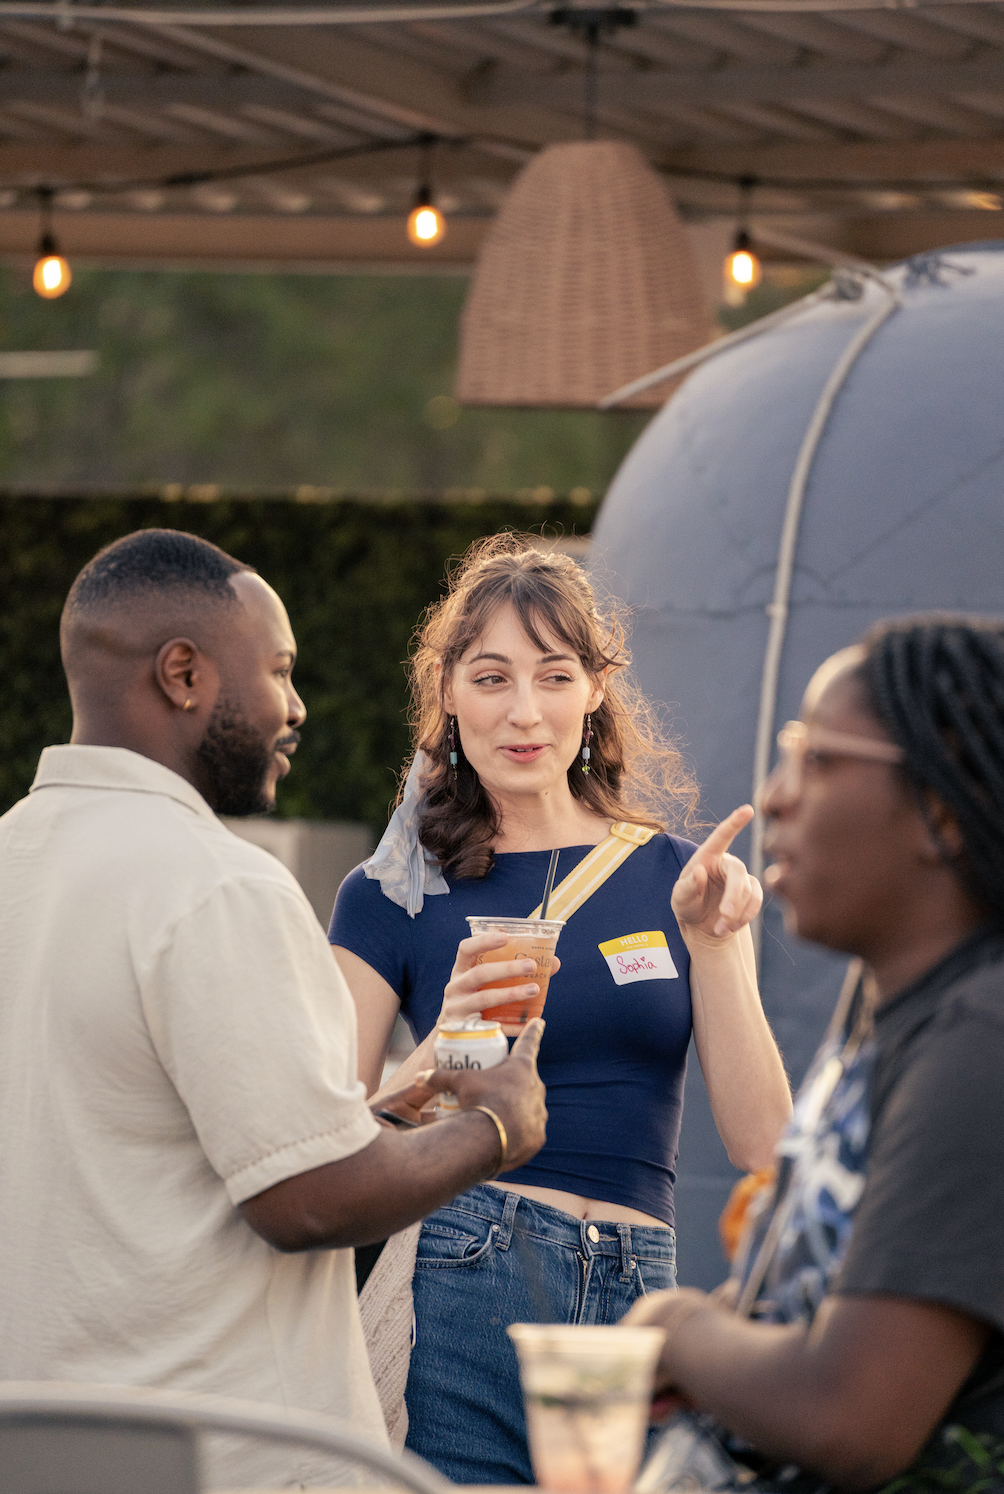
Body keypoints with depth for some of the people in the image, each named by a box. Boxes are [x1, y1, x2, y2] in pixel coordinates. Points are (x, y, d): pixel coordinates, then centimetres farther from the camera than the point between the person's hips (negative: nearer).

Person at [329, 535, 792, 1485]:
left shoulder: (677, 879, 10)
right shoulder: (396, 896, 5)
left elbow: (760, 1145, 3)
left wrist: (715, 945, -7)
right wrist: (442, 1052, -17)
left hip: (636, 1300, 2)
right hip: (457, 1290, -2)